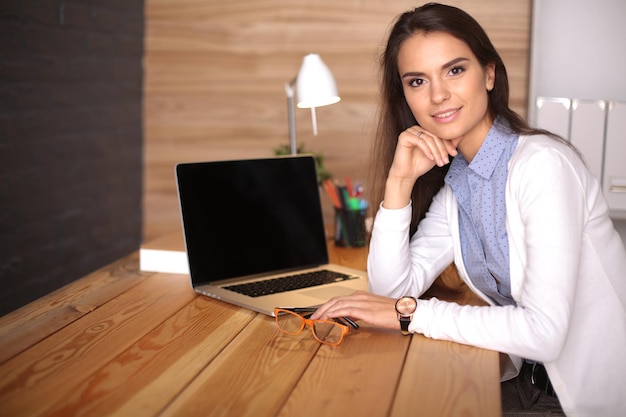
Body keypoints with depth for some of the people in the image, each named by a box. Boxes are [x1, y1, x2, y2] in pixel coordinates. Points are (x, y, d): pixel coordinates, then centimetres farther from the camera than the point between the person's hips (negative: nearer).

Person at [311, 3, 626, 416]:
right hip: (529, 381, 6)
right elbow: (392, 289, -3)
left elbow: (545, 331, -27)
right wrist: (399, 180, -12)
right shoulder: (454, 184, 2)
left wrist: (409, 313, -19)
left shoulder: (544, 163, -21)